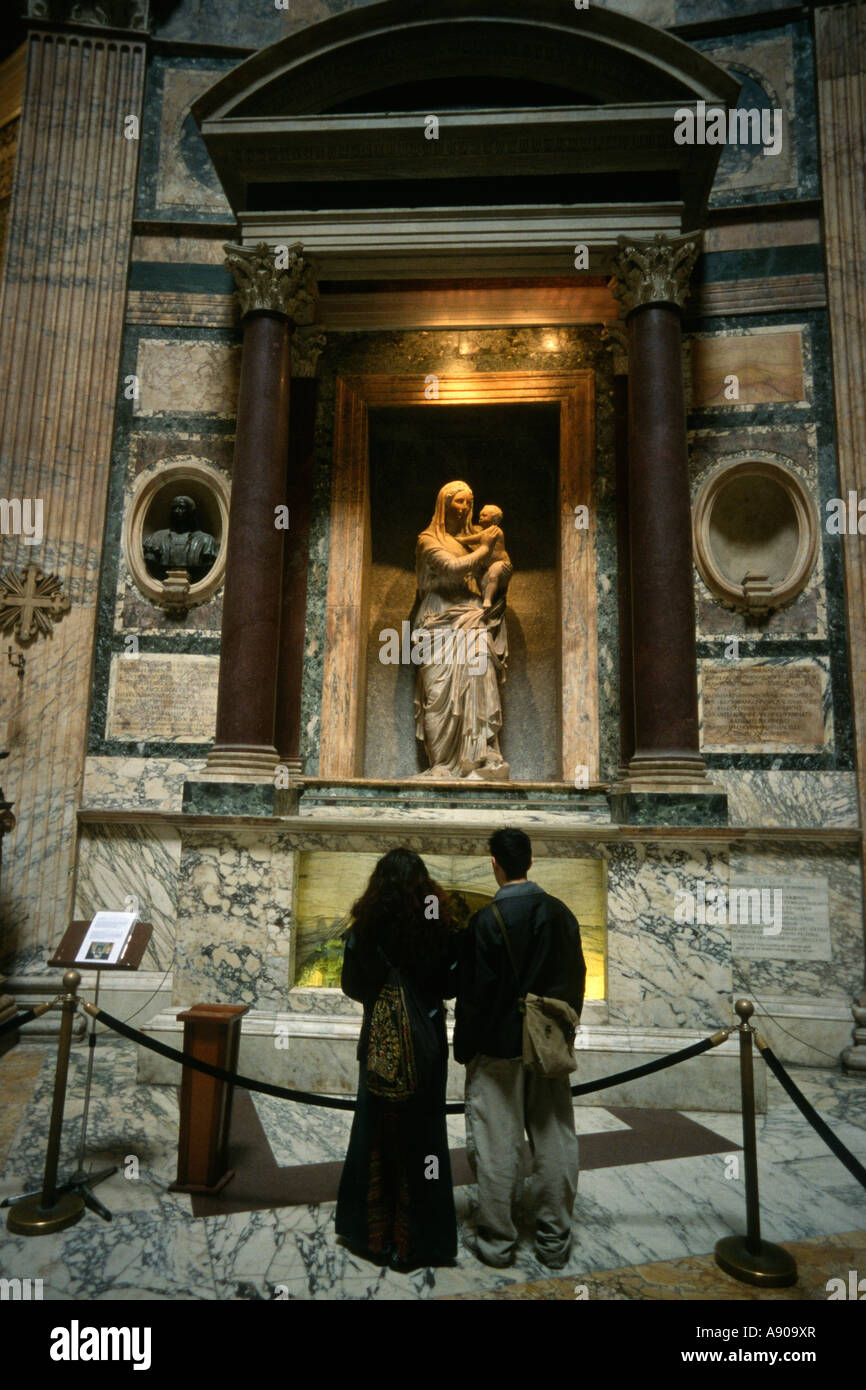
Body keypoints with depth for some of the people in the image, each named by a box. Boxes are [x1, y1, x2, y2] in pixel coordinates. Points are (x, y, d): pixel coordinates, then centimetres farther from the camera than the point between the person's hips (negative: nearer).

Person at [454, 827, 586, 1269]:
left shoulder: (487, 920, -19)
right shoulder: (561, 913, -4)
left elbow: (474, 994, -14)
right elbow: (576, 979, 5)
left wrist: (464, 1049, -2)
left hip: (499, 1048, -4)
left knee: (497, 1146, 10)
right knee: (554, 1141, 15)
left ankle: (497, 1241, 24)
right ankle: (554, 1239, 28)